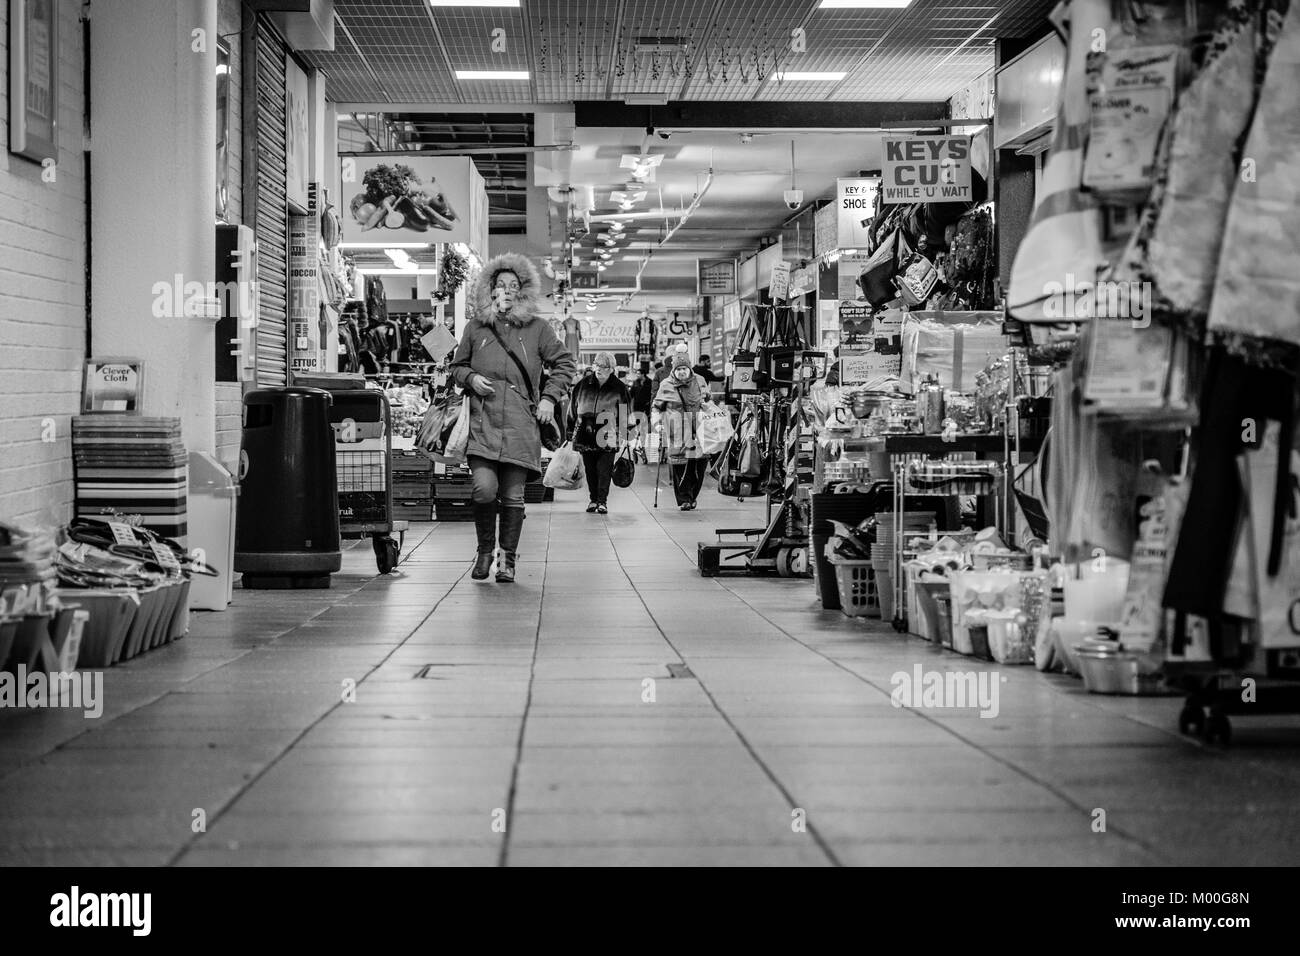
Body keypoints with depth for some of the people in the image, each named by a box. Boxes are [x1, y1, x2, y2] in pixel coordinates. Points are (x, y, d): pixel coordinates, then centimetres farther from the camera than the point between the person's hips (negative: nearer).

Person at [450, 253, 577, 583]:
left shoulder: (537, 328, 9)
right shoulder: (475, 327, 11)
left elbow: (565, 363, 14)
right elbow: (457, 366, 21)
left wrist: (549, 398, 3)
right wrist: (471, 379, 0)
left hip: (521, 423, 0)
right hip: (483, 422, 0)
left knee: (513, 496, -1)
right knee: (484, 488, -15)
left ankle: (507, 559, 14)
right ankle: (484, 550, 8)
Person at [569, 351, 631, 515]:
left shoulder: (619, 388, -1)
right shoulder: (584, 384, 5)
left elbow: (624, 413, 3)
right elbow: (574, 407, 13)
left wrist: (623, 434, -2)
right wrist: (571, 429, 14)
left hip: (607, 437, -3)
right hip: (585, 433, 3)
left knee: (604, 469, -6)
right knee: (590, 469, 9)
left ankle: (602, 501, 0)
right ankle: (593, 499, 22)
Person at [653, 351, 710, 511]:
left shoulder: (699, 381, 9)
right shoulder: (666, 385, 2)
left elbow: (707, 401, 25)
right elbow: (657, 407, 11)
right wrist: (657, 422, -1)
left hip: (697, 432, 2)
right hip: (676, 435, -2)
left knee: (700, 464, -3)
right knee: (679, 468, -8)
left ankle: (692, 496, 15)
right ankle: (684, 499, 1)